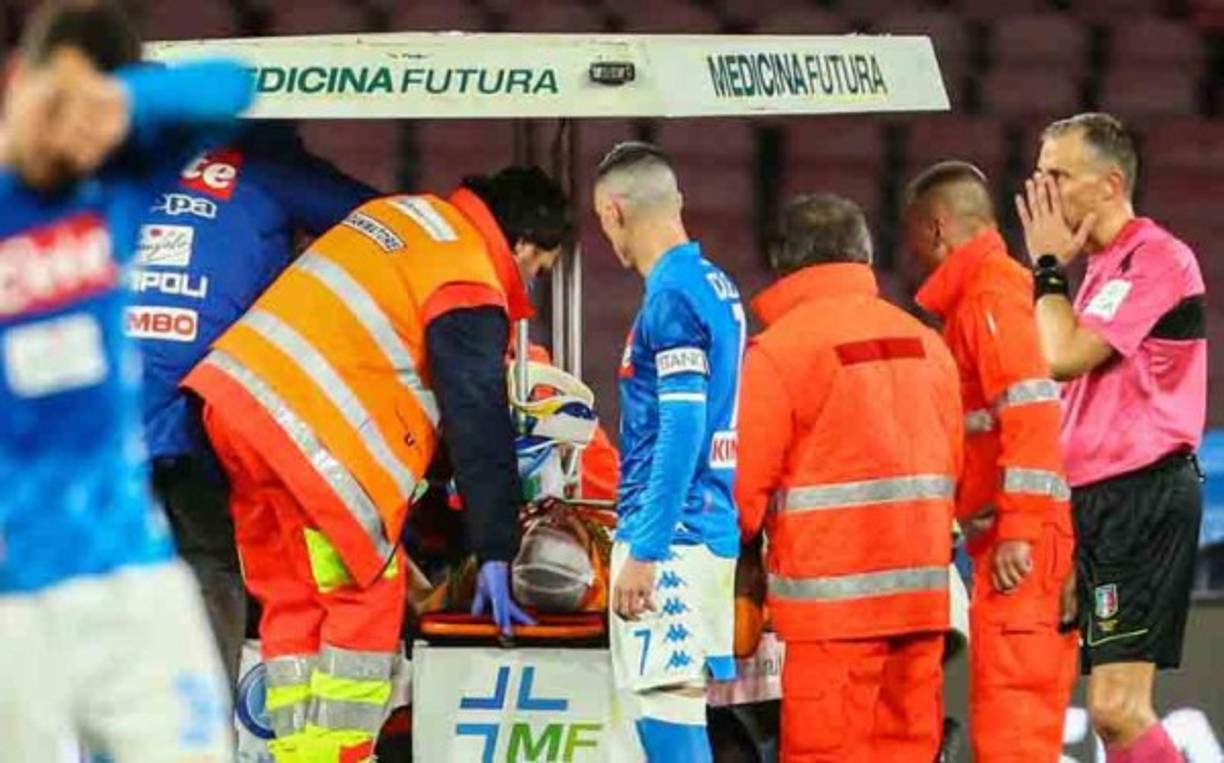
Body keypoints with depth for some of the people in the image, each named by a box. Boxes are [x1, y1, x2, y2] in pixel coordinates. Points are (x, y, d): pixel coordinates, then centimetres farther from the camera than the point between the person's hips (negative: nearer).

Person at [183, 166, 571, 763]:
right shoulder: (470, 292, -7)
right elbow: (478, 428, -8)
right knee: (368, 598, 1)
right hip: (305, 430, -9)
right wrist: (494, 555, -4)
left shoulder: (413, 216, 20)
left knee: (295, 601, 14)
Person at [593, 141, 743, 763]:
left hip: (669, 534, -10)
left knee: (666, 709, -11)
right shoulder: (718, 287, 16)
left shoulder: (671, 293, -13)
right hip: (712, 529, 10)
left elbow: (682, 430, -18)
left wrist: (643, 551, -18)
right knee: (676, 706, 13)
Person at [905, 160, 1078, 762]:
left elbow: (1032, 410, -19)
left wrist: (1017, 527, -21)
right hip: (1031, 537, 10)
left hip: (1019, 547, -10)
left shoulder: (992, 296, -9)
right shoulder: (1000, 289, 21)